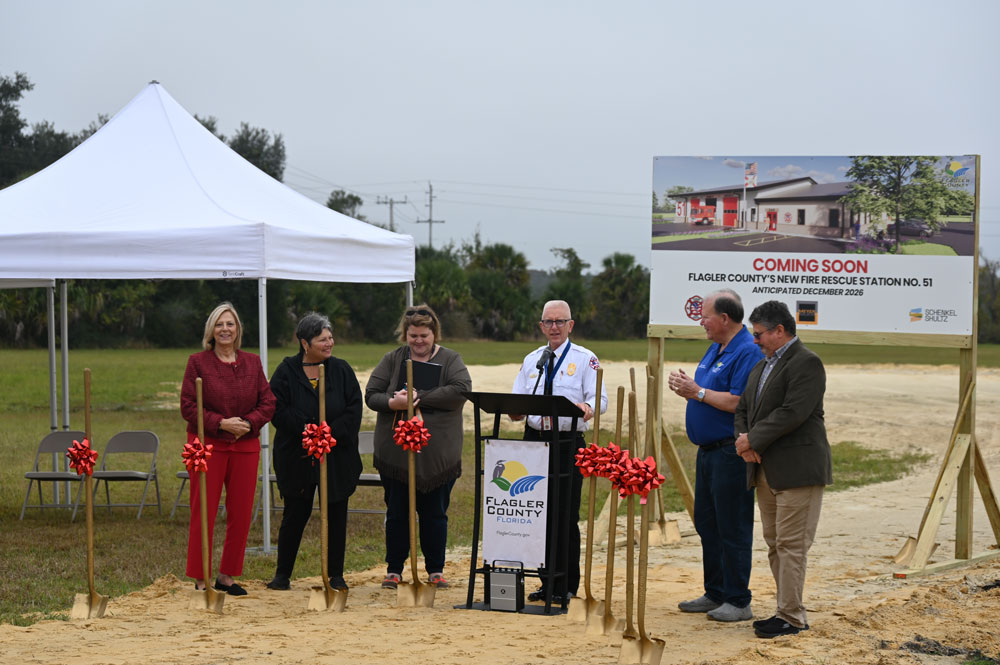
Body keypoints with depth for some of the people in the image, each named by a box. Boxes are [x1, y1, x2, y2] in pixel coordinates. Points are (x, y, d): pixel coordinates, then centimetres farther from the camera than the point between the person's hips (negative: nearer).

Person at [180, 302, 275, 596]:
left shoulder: (252, 363, 9)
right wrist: (220, 423, -15)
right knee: (204, 513, -2)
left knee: (241, 514, 5)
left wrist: (248, 423, -10)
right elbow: (188, 406, -5)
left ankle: (227, 576, 17)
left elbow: (268, 403, 7)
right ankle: (201, 579, 6)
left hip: (245, 446, 4)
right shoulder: (197, 362, -1)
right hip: (207, 445, -3)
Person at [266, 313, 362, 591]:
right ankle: (282, 574, 17)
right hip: (297, 458, -1)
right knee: (295, 513, 4)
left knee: (336, 515, 5)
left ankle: (336, 575, 15)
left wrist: (331, 433, -15)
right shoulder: (286, 371, -1)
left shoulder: (342, 370, 4)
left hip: (337, 458, 2)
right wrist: (308, 430, -19)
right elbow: (277, 410, -10)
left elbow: (354, 409, -2)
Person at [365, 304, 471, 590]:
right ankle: (394, 569, 18)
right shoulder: (392, 360, 6)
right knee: (397, 513, 7)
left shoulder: (450, 360, 2)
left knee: (435, 514, 7)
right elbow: (371, 395, 2)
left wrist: (419, 396, -18)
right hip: (395, 453, 1)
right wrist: (393, 403, -20)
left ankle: (436, 570, 19)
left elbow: (461, 390, -15)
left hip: (438, 455, -1)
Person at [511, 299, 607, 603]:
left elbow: (600, 398, -8)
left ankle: (566, 586, 6)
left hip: (568, 442, -4)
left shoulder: (585, 359, 2)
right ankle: (547, 582, 15)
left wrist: (587, 406, -31)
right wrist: (515, 410, -10)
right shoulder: (531, 360, 17)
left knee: (566, 515, -4)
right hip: (535, 440, 5)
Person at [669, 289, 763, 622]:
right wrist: (685, 387, 3)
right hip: (708, 451, 10)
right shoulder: (715, 349, 16)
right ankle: (715, 594, 24)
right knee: (707, 524, 15)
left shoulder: (747, 352, -15)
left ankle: (738, 601, 3)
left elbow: (738, 402, -24)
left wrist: (697, 392, -17)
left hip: (731, 454, -10)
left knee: (732, 529, -4)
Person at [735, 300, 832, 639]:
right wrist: (744, 441, 0)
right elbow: (743, 409, 20)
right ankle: (787, 611, 18)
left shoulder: (806, 363, -11)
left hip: (797, 470, -9)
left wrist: (753, 439, -13)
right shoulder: (762, 366, 19)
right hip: (766, 471, 9)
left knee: (791, 544, -7)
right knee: (775, 544, 11)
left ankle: (792, 618, -3)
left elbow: (792, 413, -20)